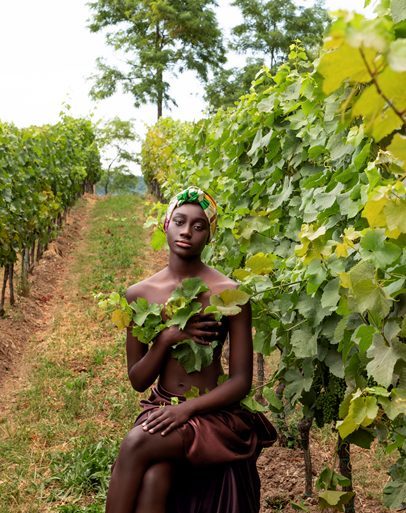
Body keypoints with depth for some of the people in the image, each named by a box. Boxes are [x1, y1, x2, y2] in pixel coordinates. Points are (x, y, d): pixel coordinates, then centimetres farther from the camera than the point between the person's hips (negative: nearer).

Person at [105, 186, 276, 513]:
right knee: (152, 481, -29)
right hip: (161, 409, 3)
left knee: (136, 444, -30)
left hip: (213, 413, -2)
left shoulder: (230, 294, -7)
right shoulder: (140, 294, 4)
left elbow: (241, 381, -7)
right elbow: (137, 381, 5)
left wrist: (187, 408, -21)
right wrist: (166, 339, -14)